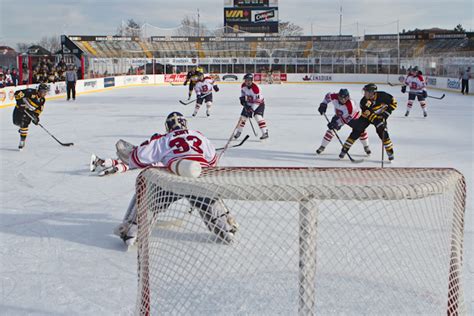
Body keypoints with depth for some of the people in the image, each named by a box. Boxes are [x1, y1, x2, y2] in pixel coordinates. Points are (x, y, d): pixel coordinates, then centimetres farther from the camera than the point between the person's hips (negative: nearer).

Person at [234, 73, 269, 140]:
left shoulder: (255, 88, -32)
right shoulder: (243, 86, -11)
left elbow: (257, 101, -31)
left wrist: (251, 110, -34)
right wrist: (242, 99, -2)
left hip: (259, 103, -6)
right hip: (249, 103, 7)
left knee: (258, 116, -26)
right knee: (243, 116, 6)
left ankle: (265, 133, -25)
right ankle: (238, 132, 24)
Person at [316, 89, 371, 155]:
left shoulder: (350, 106, -41)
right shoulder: (335, 97, -29)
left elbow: (345, 119, -35)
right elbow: (328, 96, -5)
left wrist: (336, 123, -39)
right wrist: (323, 104, -12)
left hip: (352, 116, -3)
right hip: (339, 115, 3)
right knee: (331, 129, -11)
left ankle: (366, 147, 10)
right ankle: (322, 146, 1)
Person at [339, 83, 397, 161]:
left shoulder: (382, 96, -28)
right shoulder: (363, 101, -26)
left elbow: (393, 102, -15)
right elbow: (369, 114, -28)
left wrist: (387, 112, -21)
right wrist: (377, 121, -38)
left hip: (380, 116, -1)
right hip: (366, 116, 1)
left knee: (383, 132, -18)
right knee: (356, 131, -8)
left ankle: (390, 152, -3)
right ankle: (344, 150, -1)